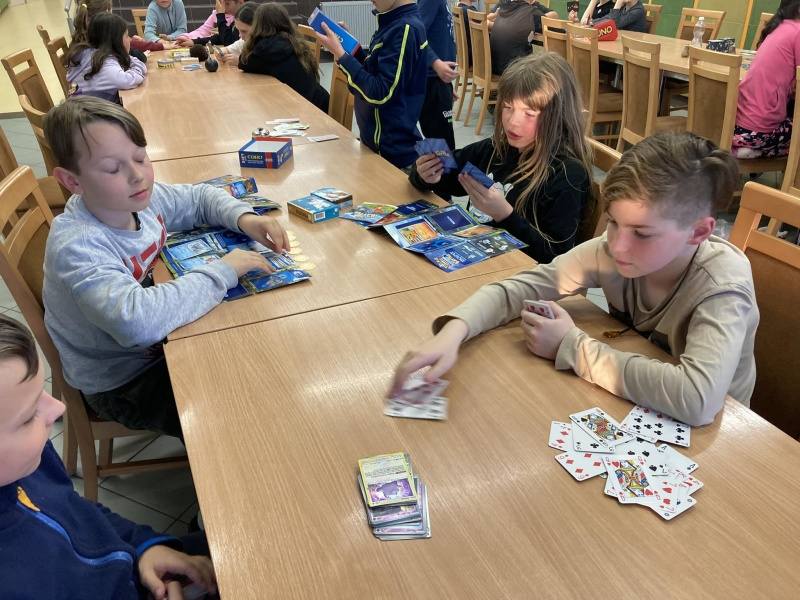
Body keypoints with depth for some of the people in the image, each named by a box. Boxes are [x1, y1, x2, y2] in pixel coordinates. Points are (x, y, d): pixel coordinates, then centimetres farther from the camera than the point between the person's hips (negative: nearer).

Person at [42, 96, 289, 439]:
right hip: (121, 385, -7)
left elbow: (199, 197, 8)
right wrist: (223, 271, -37)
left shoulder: (139, 198, -10)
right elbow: (137, 321, -48)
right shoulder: (76, 246, -33)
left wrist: (243, 218, -14)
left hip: (160, 341, 7)